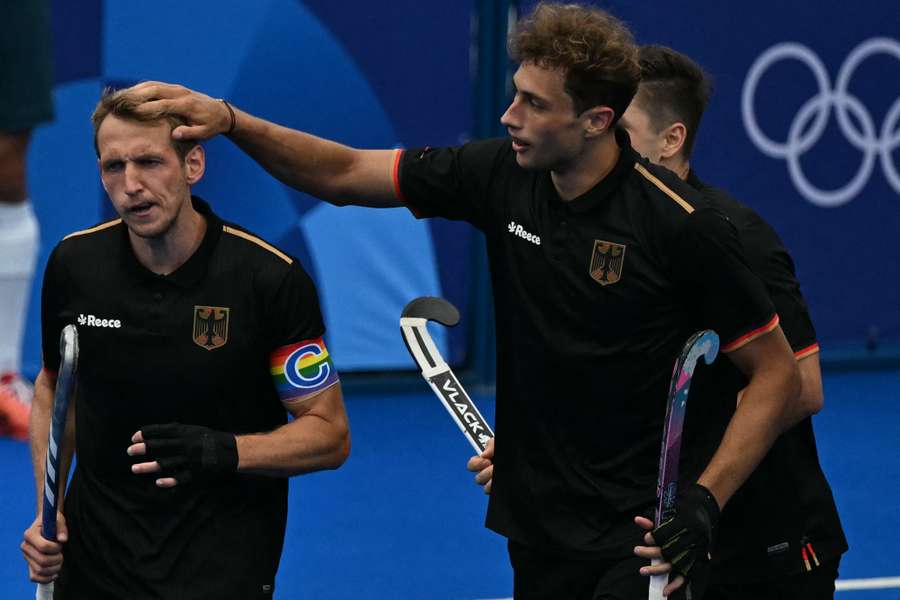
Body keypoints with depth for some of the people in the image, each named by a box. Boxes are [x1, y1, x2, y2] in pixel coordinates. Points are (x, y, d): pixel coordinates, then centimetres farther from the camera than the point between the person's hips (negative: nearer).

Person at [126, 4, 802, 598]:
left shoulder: (682, 226, -17)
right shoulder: (501, 173, -2)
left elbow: (777, 372, -9)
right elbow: (343, 173, 7)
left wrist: (706, 501, -18)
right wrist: (230, 120, -6)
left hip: (636, 544, -5)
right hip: (537, 530, 5)